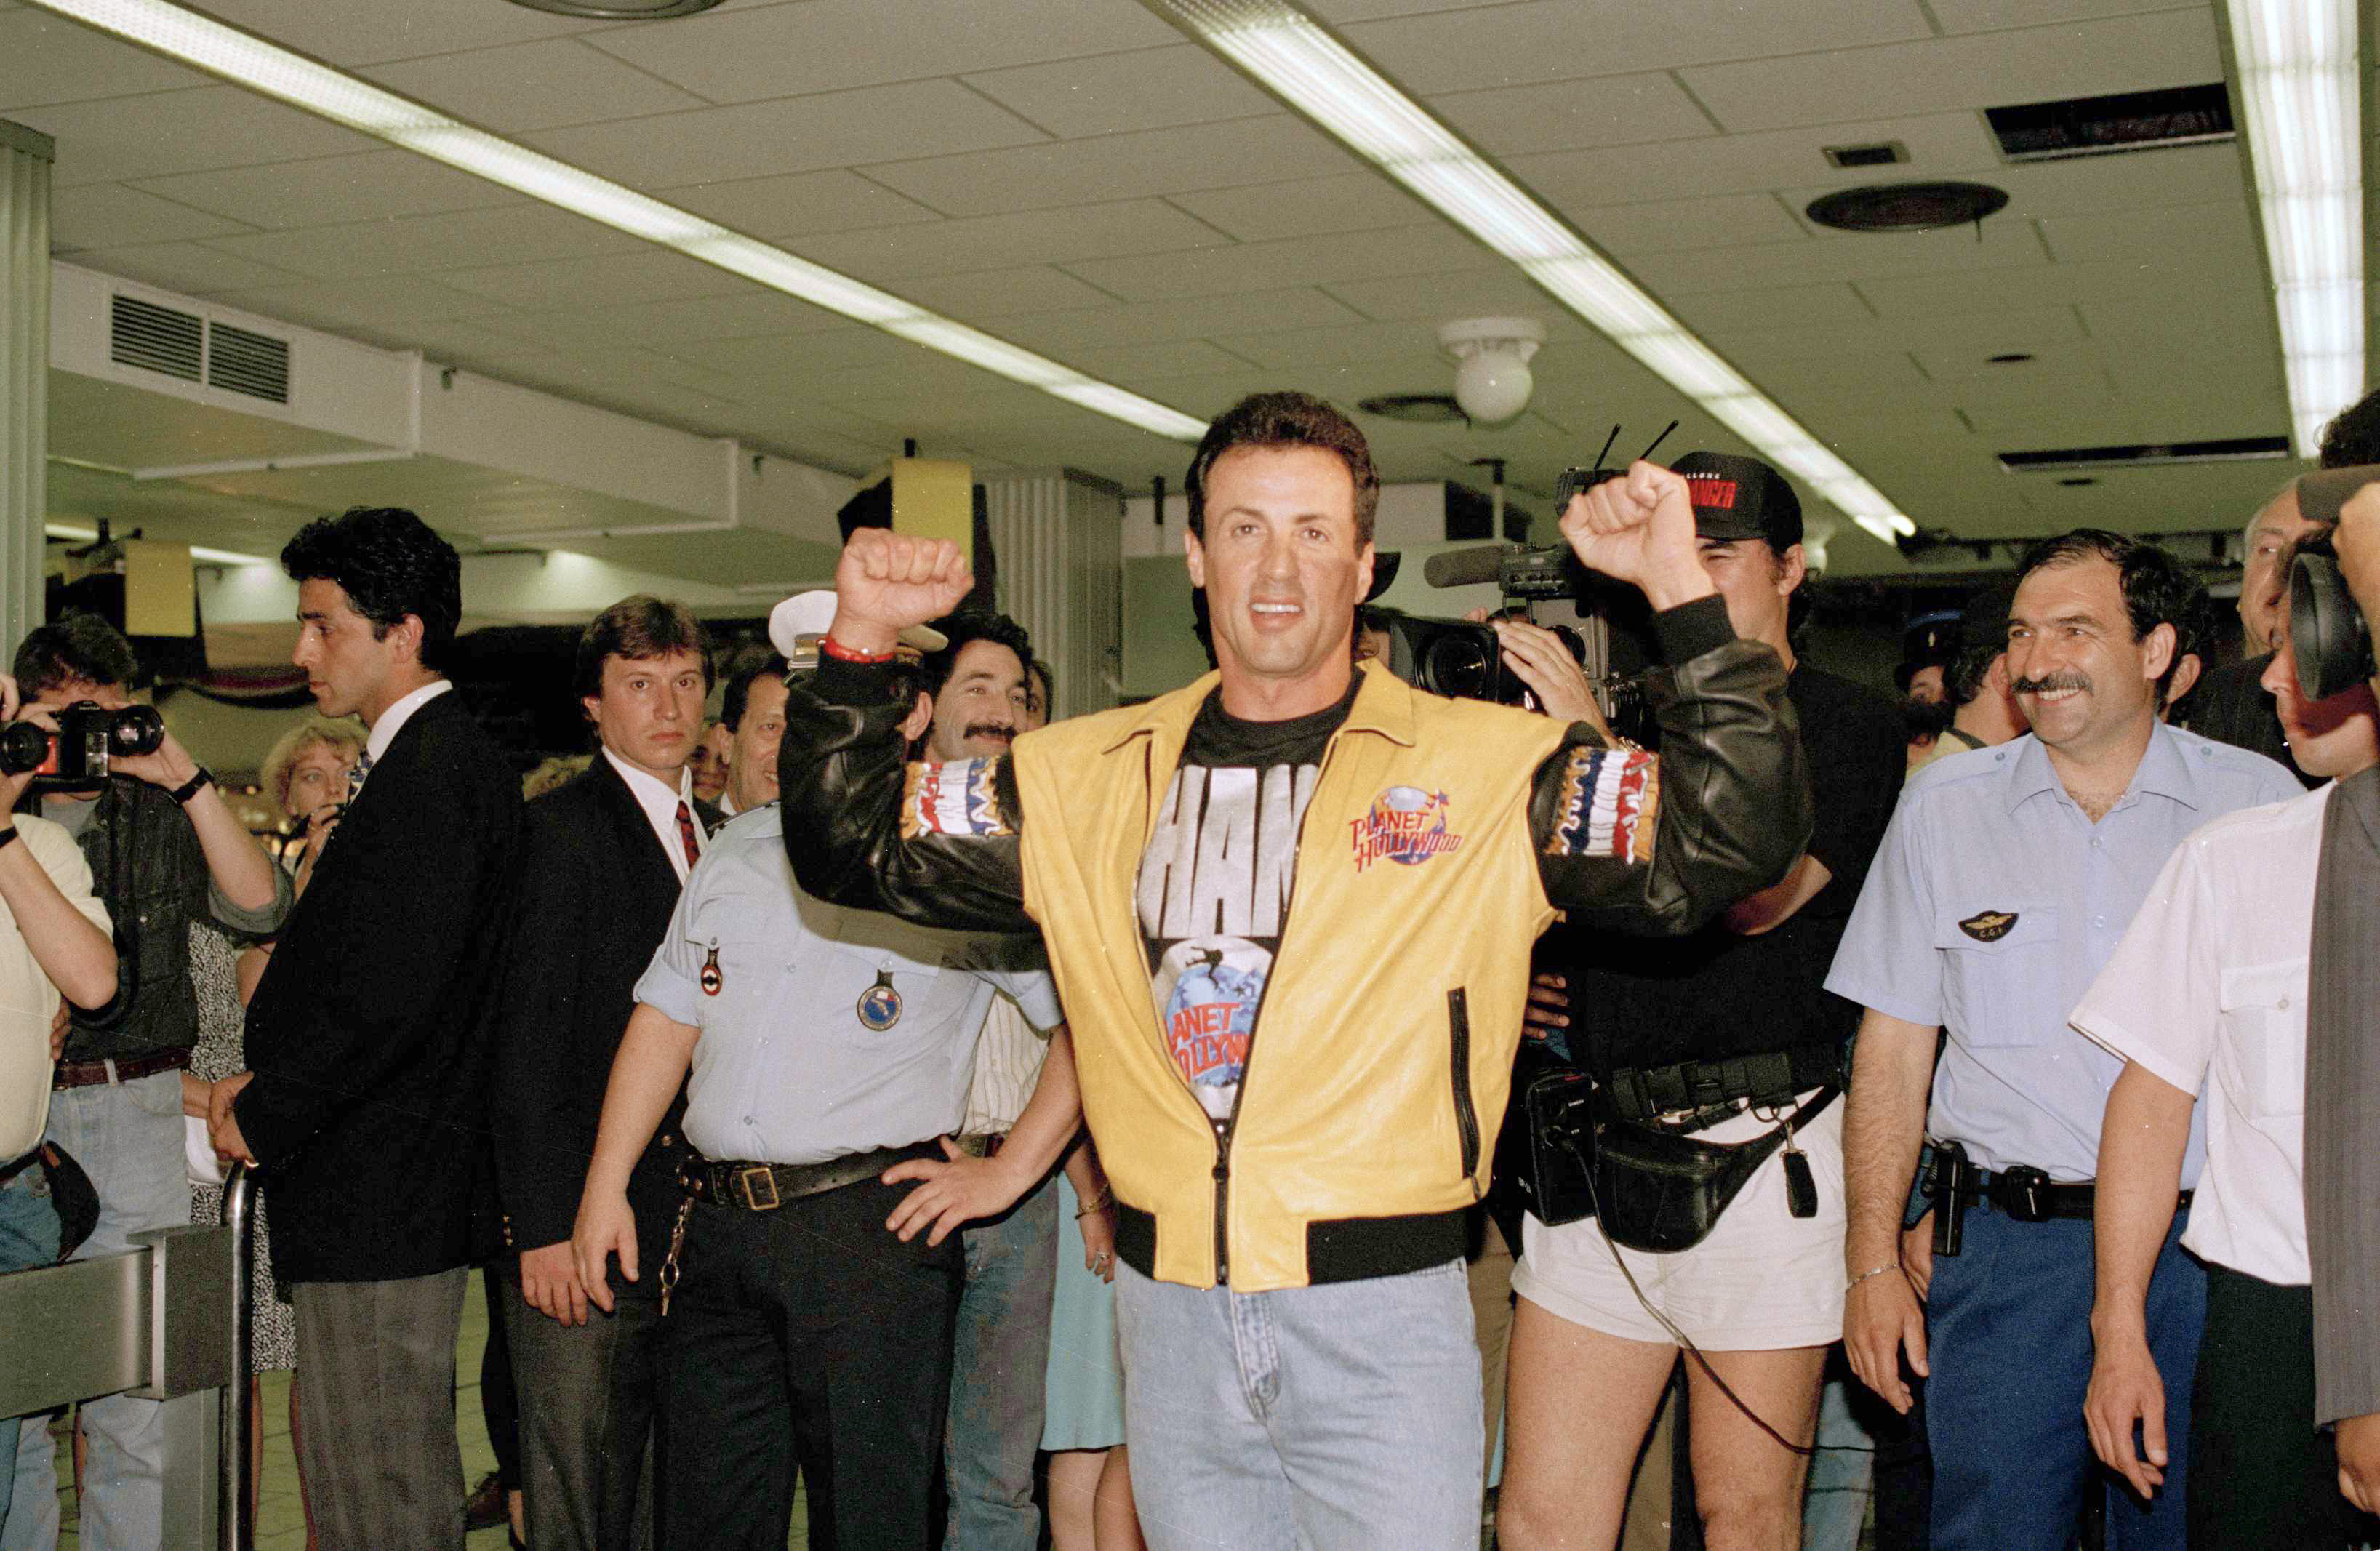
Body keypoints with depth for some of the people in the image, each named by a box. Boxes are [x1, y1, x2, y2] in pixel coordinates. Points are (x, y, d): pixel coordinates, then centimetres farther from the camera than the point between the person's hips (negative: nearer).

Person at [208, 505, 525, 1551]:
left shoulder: (431, 771, -16)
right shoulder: (430, 760, 16)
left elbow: (390, 994, -23)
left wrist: (265, 1119, -12)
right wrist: (266, 1084, 7)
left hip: (377, 1203, -10)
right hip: (392, 1191, 10)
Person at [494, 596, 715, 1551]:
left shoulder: (714, 835, 15)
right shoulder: (557, 831, -6)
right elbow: (527, 1045, -11)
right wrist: (542, 1228, -16)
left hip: (702, 1223, 7)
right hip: (586, 1229, -6)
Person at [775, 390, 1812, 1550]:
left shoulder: (1486, 766, -2)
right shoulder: (1091, 775, 8)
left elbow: (1735, 842, -10)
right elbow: (854, 849, 13)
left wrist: (1682, 592, -18)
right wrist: (858, 643, 0)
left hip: (1380, 1322, -3)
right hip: (1170, 1315, 3)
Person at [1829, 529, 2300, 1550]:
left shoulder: (2260, 803, 3)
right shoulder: (1946, 806, 5)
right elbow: (1892, 1046, 6)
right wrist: (1874, 1262, -1)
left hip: (2206, 1249, 0)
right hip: (2005, 1245, 0)